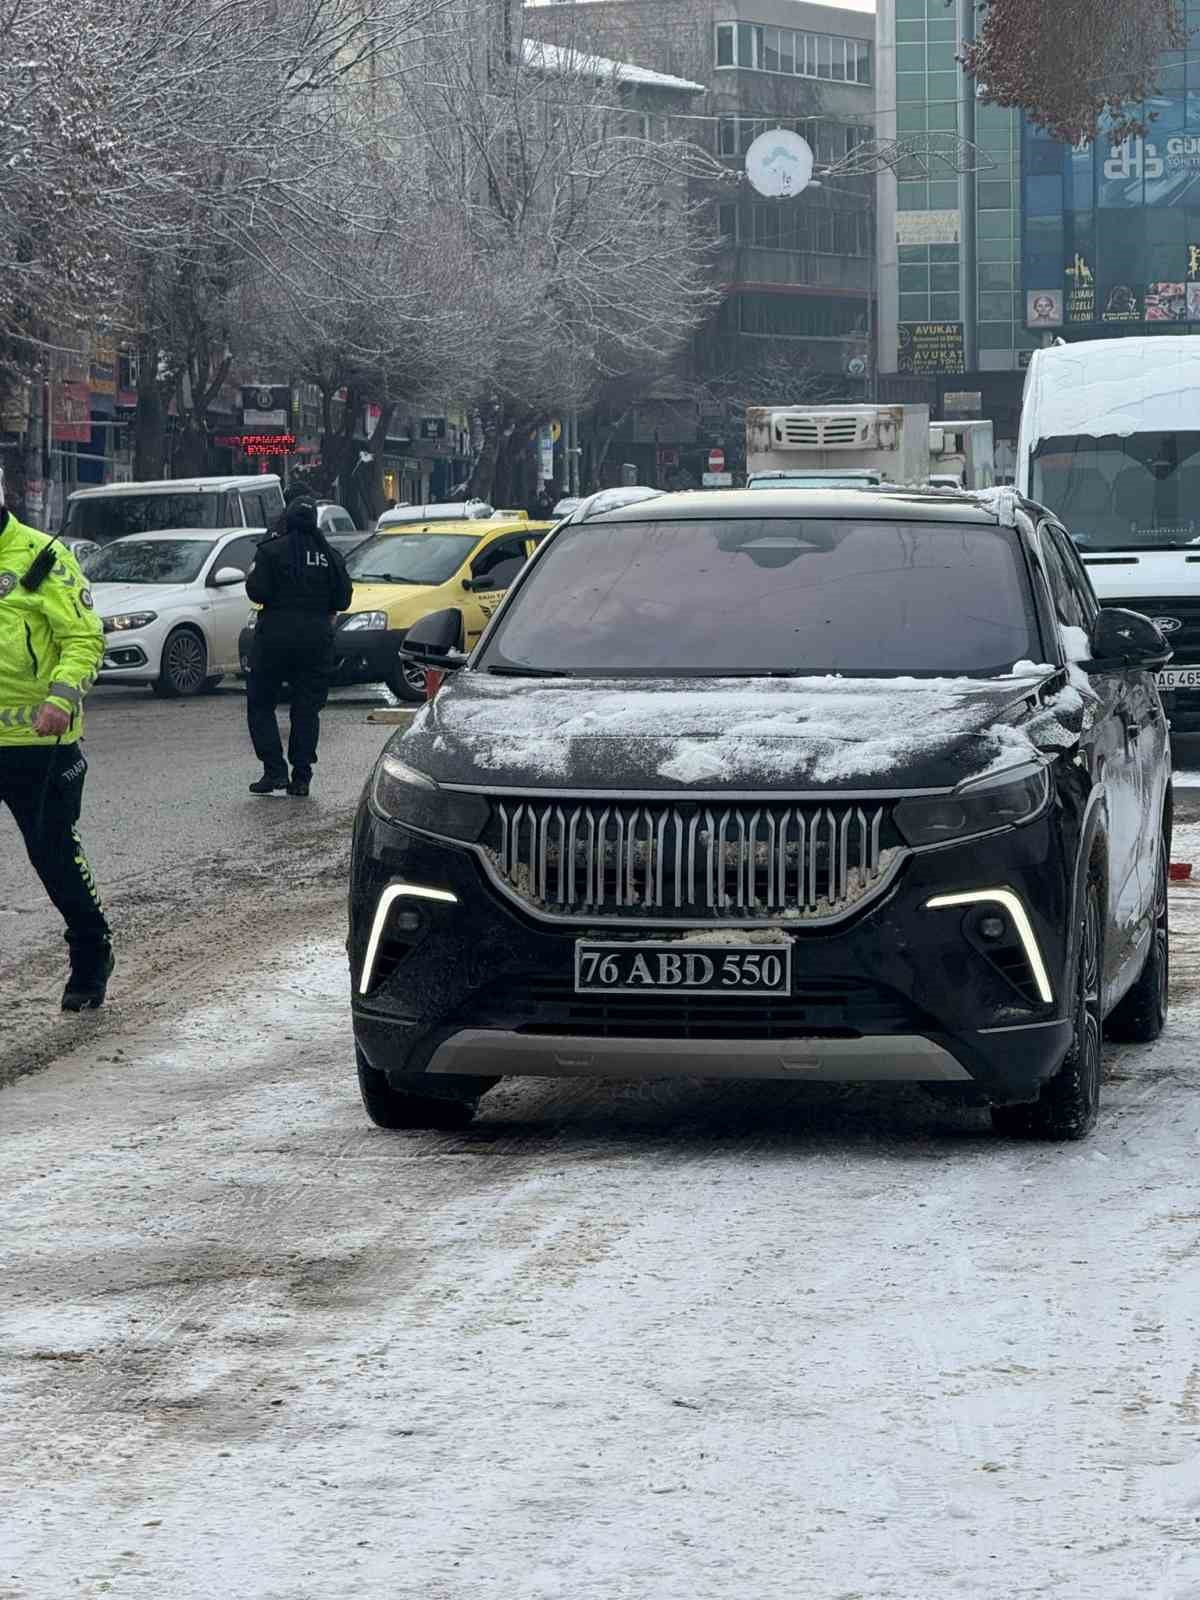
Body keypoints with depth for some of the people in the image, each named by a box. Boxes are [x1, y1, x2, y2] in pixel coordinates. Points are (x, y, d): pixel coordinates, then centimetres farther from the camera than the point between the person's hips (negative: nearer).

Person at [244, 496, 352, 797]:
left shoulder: (271, 551, -6)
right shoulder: (329, 556, 6)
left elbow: (259, 592, -14)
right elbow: (342, 599, 5)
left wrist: (251, 578, 7)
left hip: (276, 635, -3)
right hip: (317, 638, 3)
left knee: (260, 704, 7)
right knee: (307, 709, 8)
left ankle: (274, 770, -3)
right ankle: (301, 777, 5)